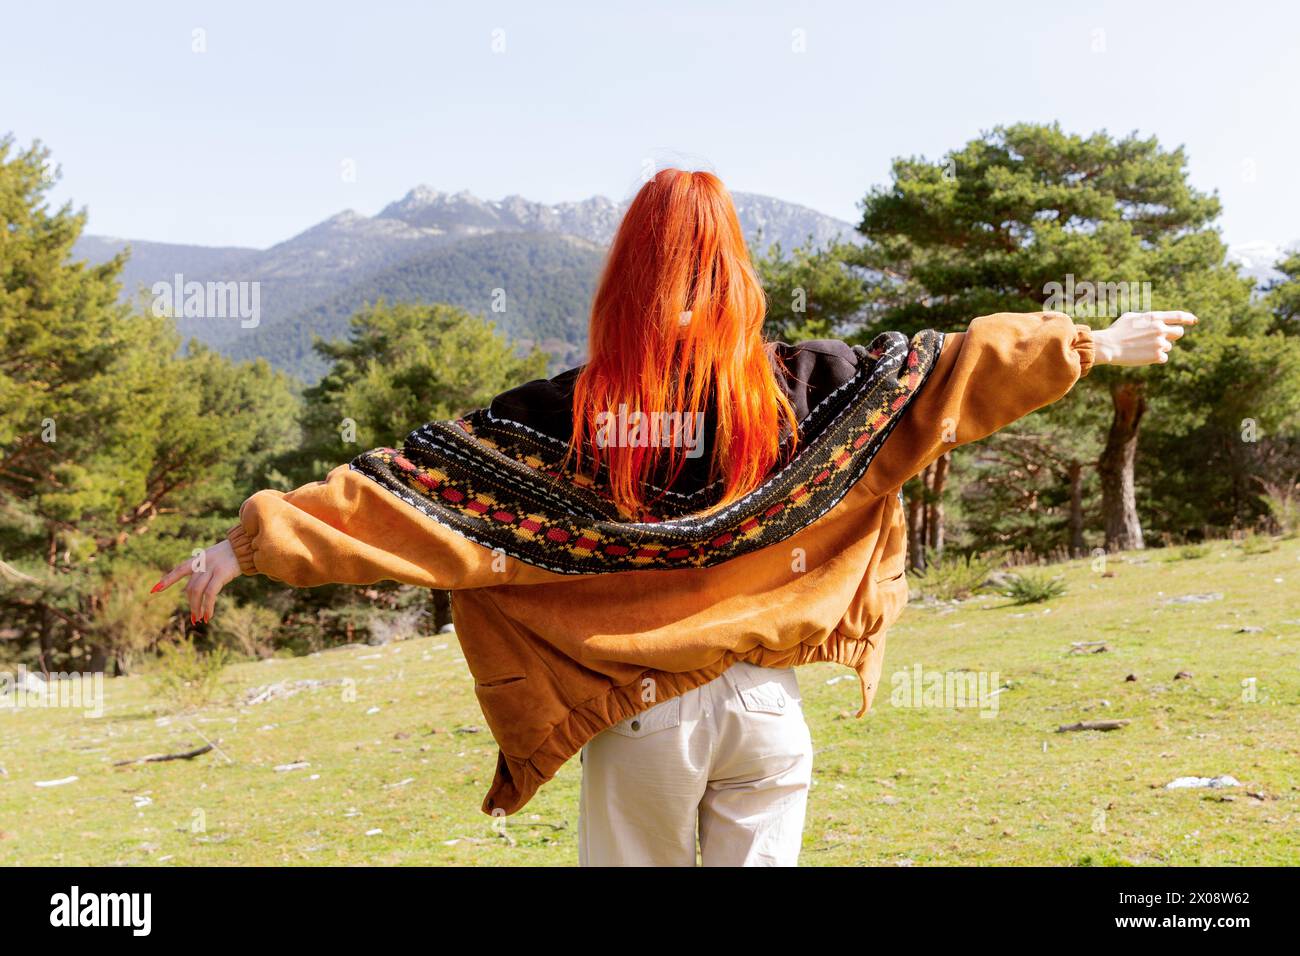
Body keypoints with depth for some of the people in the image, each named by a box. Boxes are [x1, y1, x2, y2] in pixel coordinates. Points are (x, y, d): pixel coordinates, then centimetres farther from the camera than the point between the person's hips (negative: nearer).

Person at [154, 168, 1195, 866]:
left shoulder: (571, 405, -7)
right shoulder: (793, 383, -4)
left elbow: (413, 478, -9)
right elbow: (953, 364, 3)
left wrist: (250, 542, -4)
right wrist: (1093, 343, 15)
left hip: (638, 710, 0)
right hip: (763, 701, 1)